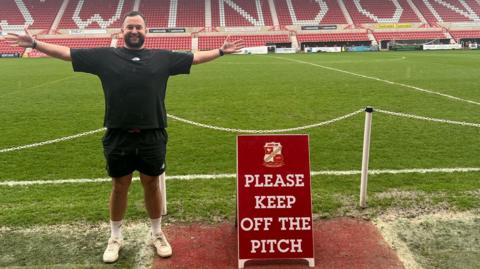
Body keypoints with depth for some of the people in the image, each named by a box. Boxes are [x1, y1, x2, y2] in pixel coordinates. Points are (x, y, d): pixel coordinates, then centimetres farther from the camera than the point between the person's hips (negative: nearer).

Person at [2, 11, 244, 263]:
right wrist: (34, 43, 1)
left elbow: (195, 57, 13)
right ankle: (115, 238, 32)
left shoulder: (162, 57, 7)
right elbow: (66, 52, 6)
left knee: (151, 185, 13)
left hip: (152, 137, 0)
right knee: (119, 187, 13)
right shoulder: (105, 56, 4)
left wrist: (221, 51, 10)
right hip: (118, 137, 0)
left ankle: (157, 235, 32)